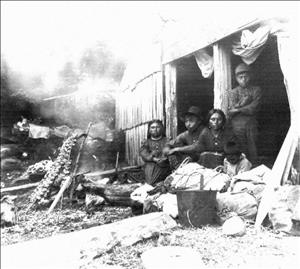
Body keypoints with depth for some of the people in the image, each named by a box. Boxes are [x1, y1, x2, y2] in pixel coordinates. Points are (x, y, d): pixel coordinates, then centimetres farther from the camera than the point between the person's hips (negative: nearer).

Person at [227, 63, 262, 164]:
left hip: (251, 124, 0)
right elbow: (232, 109, -3)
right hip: (237, 125, 0)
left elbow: (254, 108, -6)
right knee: (240, 151, 0)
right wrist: (245, 99, -7)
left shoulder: (256, 90, 7)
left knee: (252, 149, 0)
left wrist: (238, 109, -7)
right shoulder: (233, 92, 9)